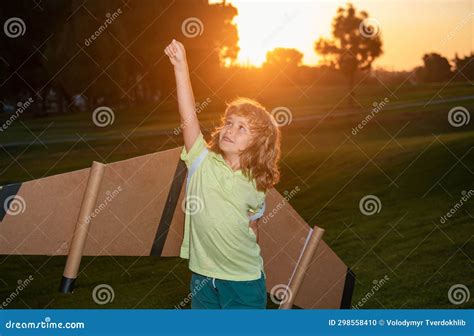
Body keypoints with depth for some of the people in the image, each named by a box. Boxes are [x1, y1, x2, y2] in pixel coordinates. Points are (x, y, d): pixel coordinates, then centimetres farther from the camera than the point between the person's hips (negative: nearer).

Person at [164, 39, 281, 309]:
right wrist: (181, 66, -29)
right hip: (203, 277, 1)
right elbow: (189, 118, -21)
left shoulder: (256, 186, -5)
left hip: (244, 280, -1)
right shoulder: (202, 162, -7)